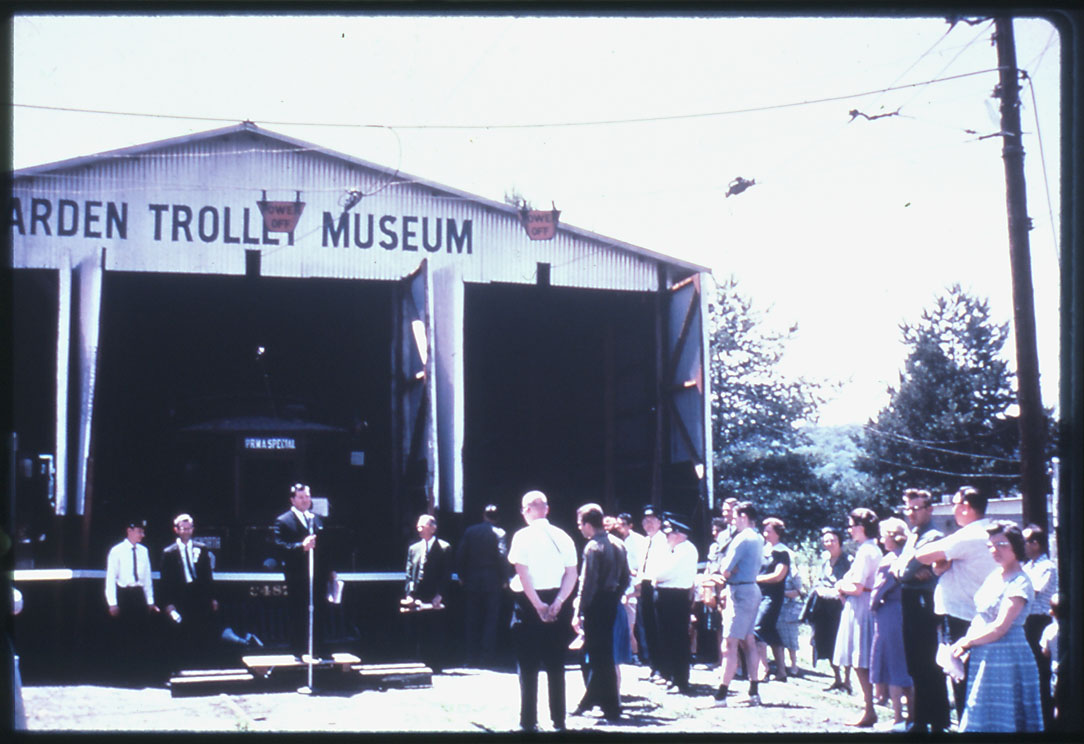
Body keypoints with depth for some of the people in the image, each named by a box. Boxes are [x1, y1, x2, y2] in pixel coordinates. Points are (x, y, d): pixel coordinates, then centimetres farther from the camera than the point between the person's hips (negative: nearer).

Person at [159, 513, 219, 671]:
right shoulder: (169, 552, 0)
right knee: (181, 638, 2)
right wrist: (167, 603, -7)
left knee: (203, 637, 2)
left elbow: (208, 575, 11)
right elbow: (165, 580, -1)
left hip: (200, 597, 2)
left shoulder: (201, 549, 9)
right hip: (181, 599, -2)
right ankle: (178, 668, 10)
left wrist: (212, 598, 8)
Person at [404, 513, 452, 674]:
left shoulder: (444, 548, 0)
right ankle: (426, 667, 13)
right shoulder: (413, 548, 14)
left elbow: (446, 575, -4)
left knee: (435, 638, -2)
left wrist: (439, 596, -13)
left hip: (435, 601, -4)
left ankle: (437, 669, 6)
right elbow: (409, 574, 11)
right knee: (418, 639, 3)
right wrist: (409, 595, -2)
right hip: (417, 601, 4)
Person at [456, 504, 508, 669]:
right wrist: (504, 579, -2)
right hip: (492, 582, -2)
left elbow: (460, 555, 2)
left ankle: (472, 657, 8)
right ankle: (487, 657, 0)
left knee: (471, 620, 8)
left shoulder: (470, 531, 3)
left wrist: (462, 576, 10)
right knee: (490, 621, 3)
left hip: (471, 581, 2)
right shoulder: (499, 533, -6)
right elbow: (503, 558, -13)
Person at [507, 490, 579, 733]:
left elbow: (522, 573, -16)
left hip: (528, 602, -4)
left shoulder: (523, 536, -9)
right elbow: (572, 574, -1)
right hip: (556, 602, 4)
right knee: (556, 665, 11)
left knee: (528, 666, 4)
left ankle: (529, 721, 4)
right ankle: (559, 720, 12)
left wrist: (538, 605, -13)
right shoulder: (562, 536, 3)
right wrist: (557, 602, -5)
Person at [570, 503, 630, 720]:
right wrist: (615, 598, 18)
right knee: (603, 652, 17)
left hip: (596, 605, -8)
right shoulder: (618, 544, 8)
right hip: (612, 602, 8)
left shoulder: (593, 547, -15)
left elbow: (587, 582, -18)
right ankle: (590, 699, 28)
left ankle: (611, 707, 3)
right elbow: (625, 578, 11)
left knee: (600, 656, 0)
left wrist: (578, 613, -16)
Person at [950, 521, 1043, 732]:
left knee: (1002, 720, -4)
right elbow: (980, 617, 16)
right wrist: (965, 647, 1)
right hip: (983, 657, 8)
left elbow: (1000, 628, -17)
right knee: (982, 718, 9)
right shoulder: (993, 576, 13)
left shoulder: (1019, 583, -12)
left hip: (1007, 657, -8)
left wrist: (966, 642, -8)